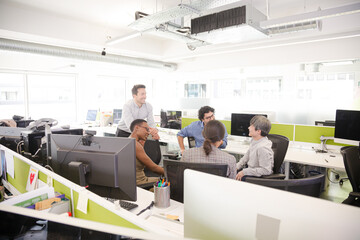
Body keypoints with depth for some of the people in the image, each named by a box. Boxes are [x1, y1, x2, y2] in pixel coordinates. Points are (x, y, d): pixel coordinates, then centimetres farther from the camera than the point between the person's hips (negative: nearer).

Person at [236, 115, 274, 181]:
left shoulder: (263, 148, -29)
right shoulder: (254, 141, 2)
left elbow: (266, 170, -28)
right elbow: (246, 156, 16)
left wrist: (244, 172, -24)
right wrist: (236, 166, 4)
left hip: (260, 177, -9)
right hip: (251, 171, 9)